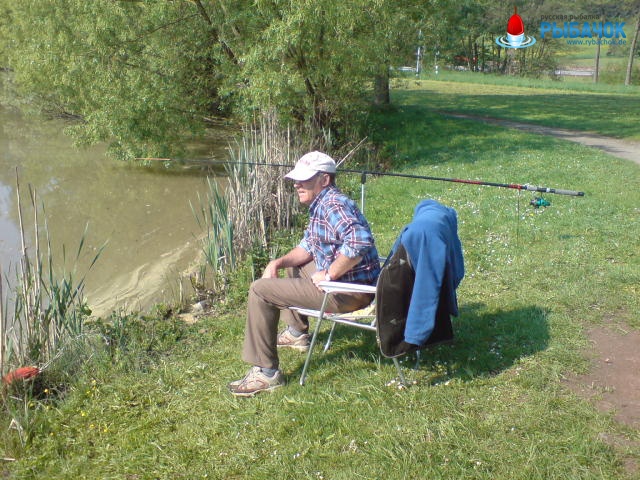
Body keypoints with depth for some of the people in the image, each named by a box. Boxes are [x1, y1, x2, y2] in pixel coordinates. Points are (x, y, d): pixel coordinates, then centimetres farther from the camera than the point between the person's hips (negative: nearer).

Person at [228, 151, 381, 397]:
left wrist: (328, 275, -26)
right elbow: (308, 247, 20)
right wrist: (279, 262, 3)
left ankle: (265, 372, -8)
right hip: (336, 277, 11)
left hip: (349, 291, -11)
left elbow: (359, 242, -37)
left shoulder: (334, 205, -20)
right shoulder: (320, 205, 13)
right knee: (289, 267, 34)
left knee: (260, 290, -12)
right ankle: (297, 333, 42)